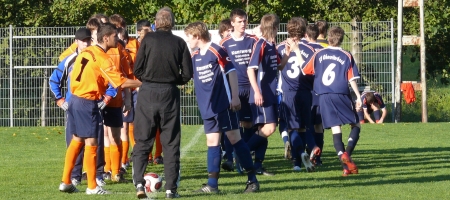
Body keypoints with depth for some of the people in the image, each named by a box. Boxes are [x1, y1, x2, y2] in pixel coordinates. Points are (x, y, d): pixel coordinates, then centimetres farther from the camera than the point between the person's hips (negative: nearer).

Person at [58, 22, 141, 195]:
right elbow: (122, 82, -18)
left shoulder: (86, 52, 10)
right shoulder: (102, 58, -15)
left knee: (77, 140, 15)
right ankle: (92, 187, 0)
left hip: (75, 99, 8)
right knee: (91, 143, -3)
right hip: (88, 103, -8)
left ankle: (65, 182, 18)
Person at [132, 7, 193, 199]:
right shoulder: (179, 43, 1)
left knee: (142, 141, 5)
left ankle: (139, 182, -9)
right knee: (170, 143, 8)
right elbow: (187, 74, 1)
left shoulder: (148, 39, -3)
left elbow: (137, 70, -3)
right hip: (170, 94, 1)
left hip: (148, 92, -1)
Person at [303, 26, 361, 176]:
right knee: (356, 125, 9)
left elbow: (305, 71, 10)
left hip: (323, 96, 2)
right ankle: (347, 153, -18)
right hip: (341, 95, -2)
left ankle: (346, 165, -11)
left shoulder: (319, 55, 7)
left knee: (335, 129, 2)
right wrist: (358, 97, 0)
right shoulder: (347, 56, 1)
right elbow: (352, 79, -4)